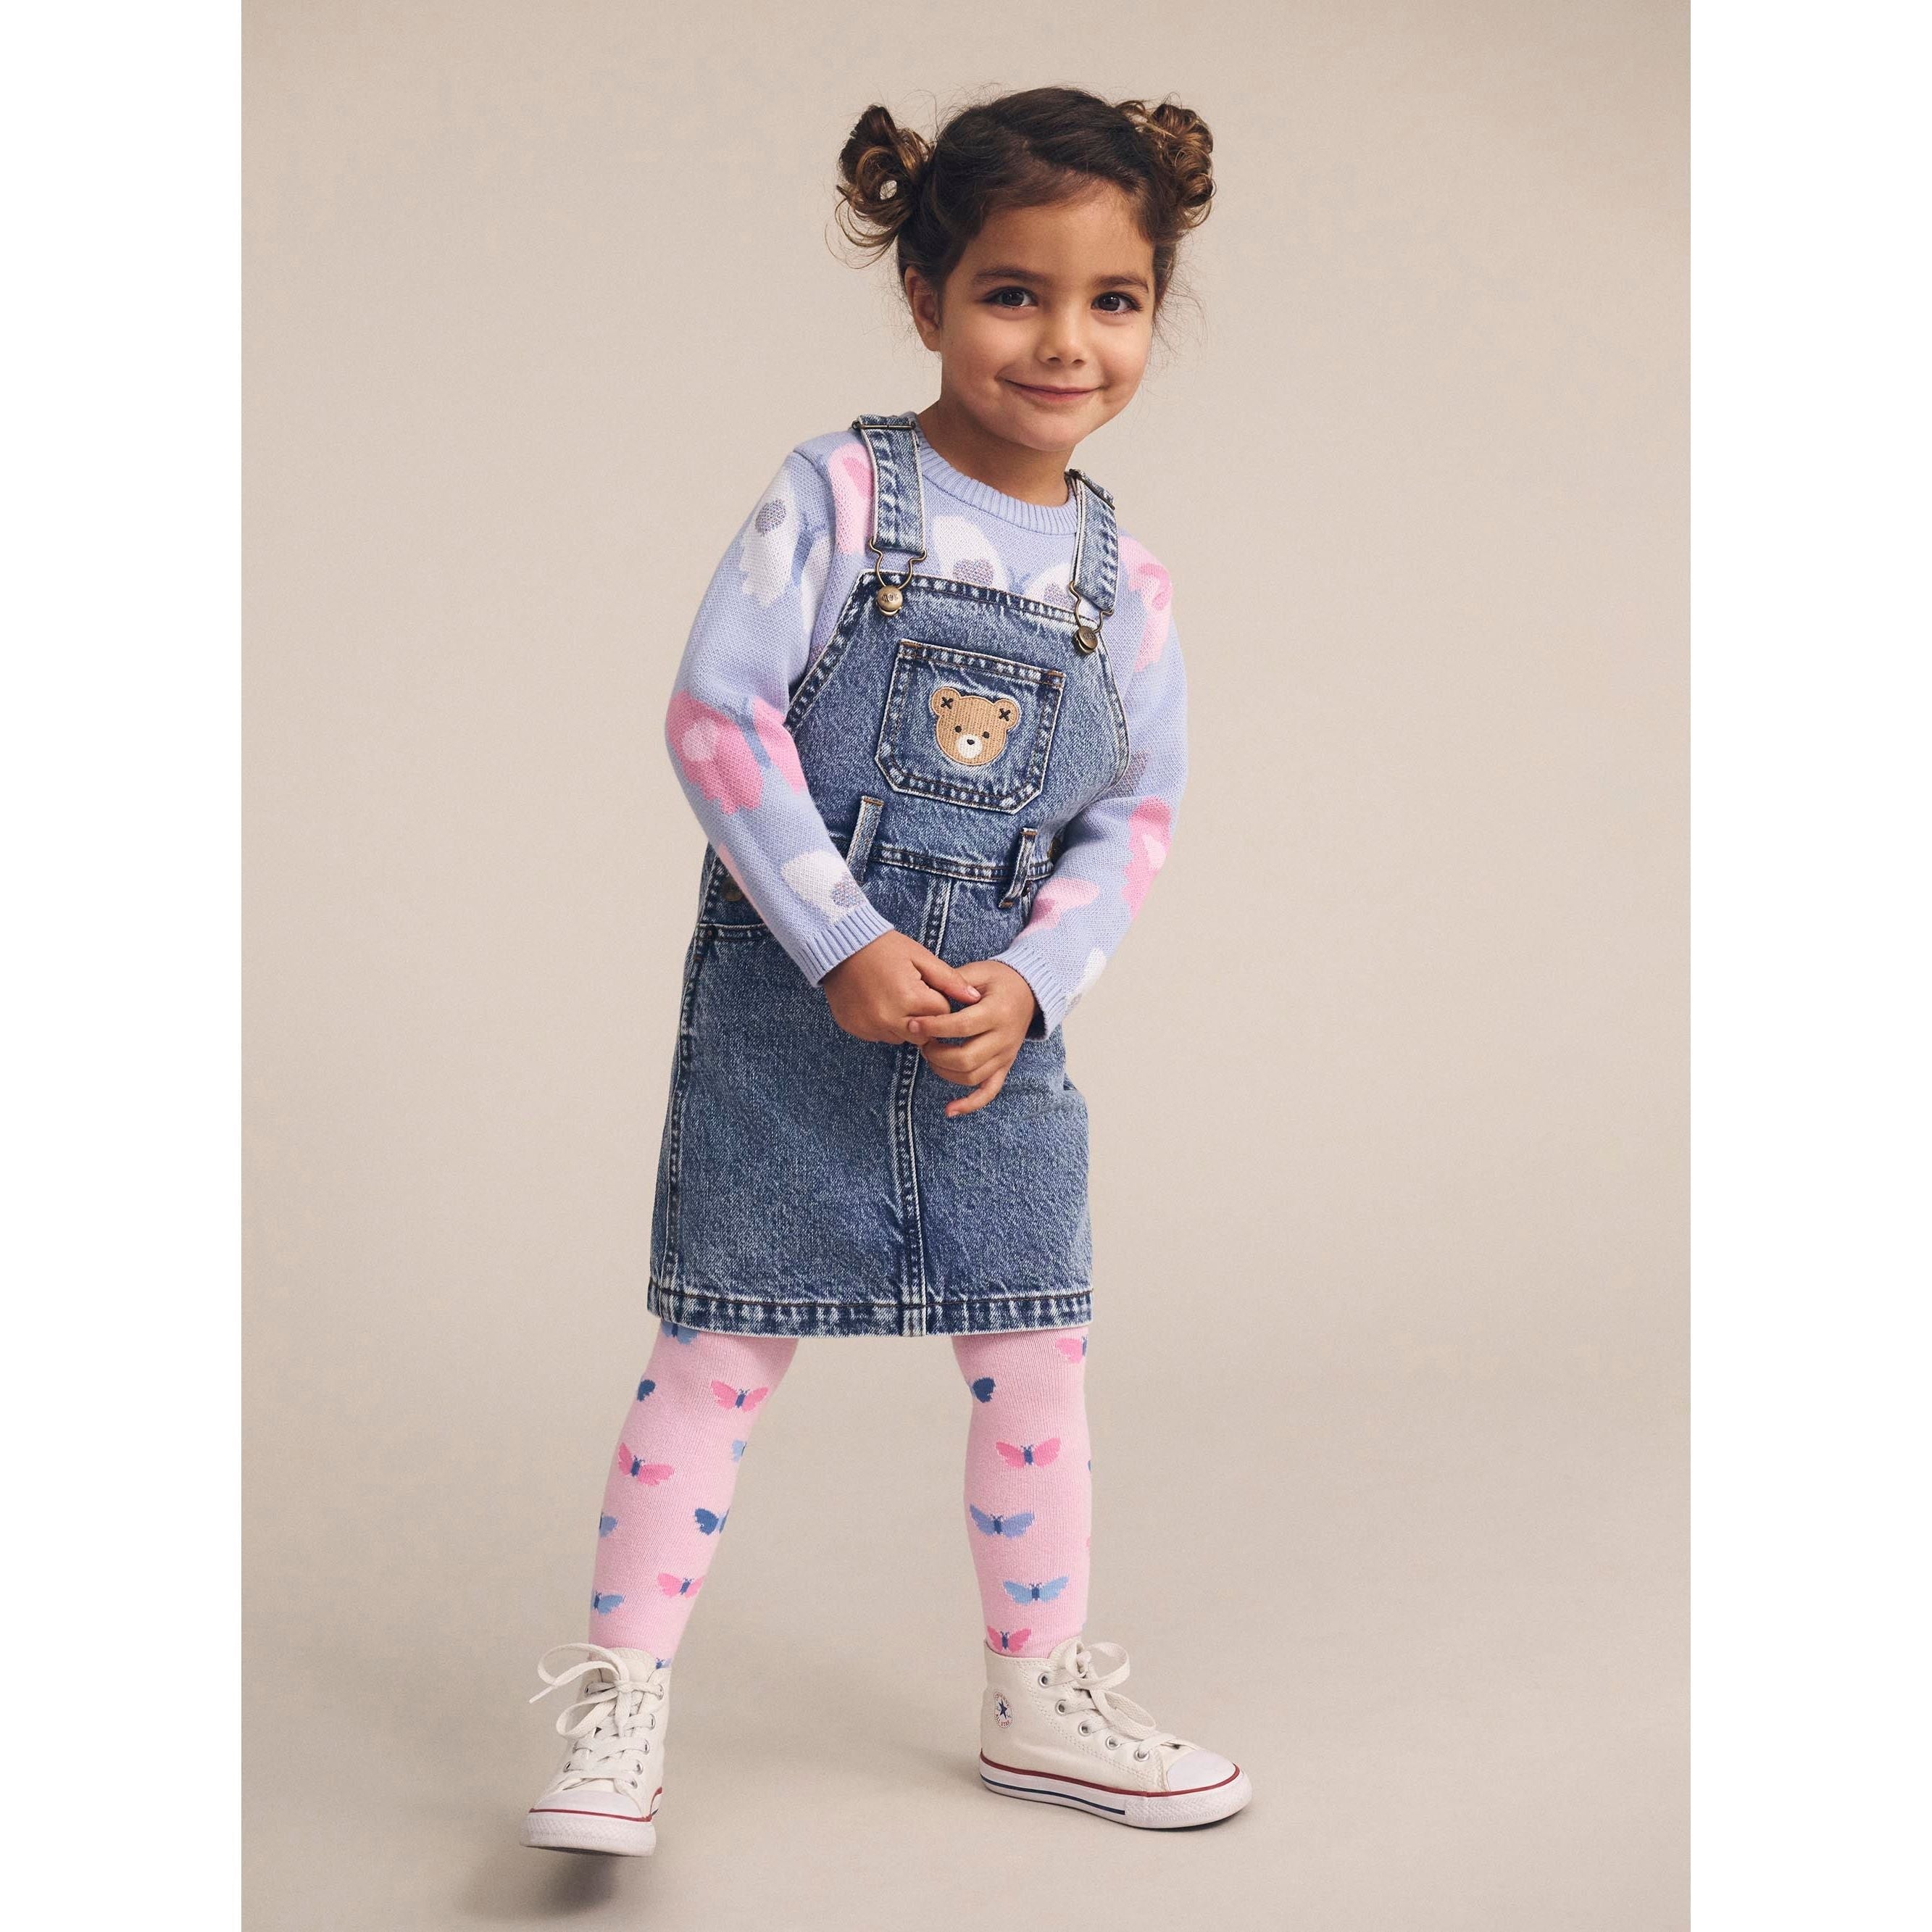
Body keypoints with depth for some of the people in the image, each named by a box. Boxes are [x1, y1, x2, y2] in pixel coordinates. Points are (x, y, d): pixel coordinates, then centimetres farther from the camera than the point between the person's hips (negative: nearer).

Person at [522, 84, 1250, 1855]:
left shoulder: (1124, 577, 3)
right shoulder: (836, 497, -8)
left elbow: (1138, 813, 5)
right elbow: (718, 716, -14)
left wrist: (1031, 983, -11)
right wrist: (846, 948, -18)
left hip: (1001, 1014, 4)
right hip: (790, 998, -4)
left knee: (1034, 1361, 9)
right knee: (722, 1349, 1)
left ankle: (1040, 1701, 27)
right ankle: (621, 1705, 13)